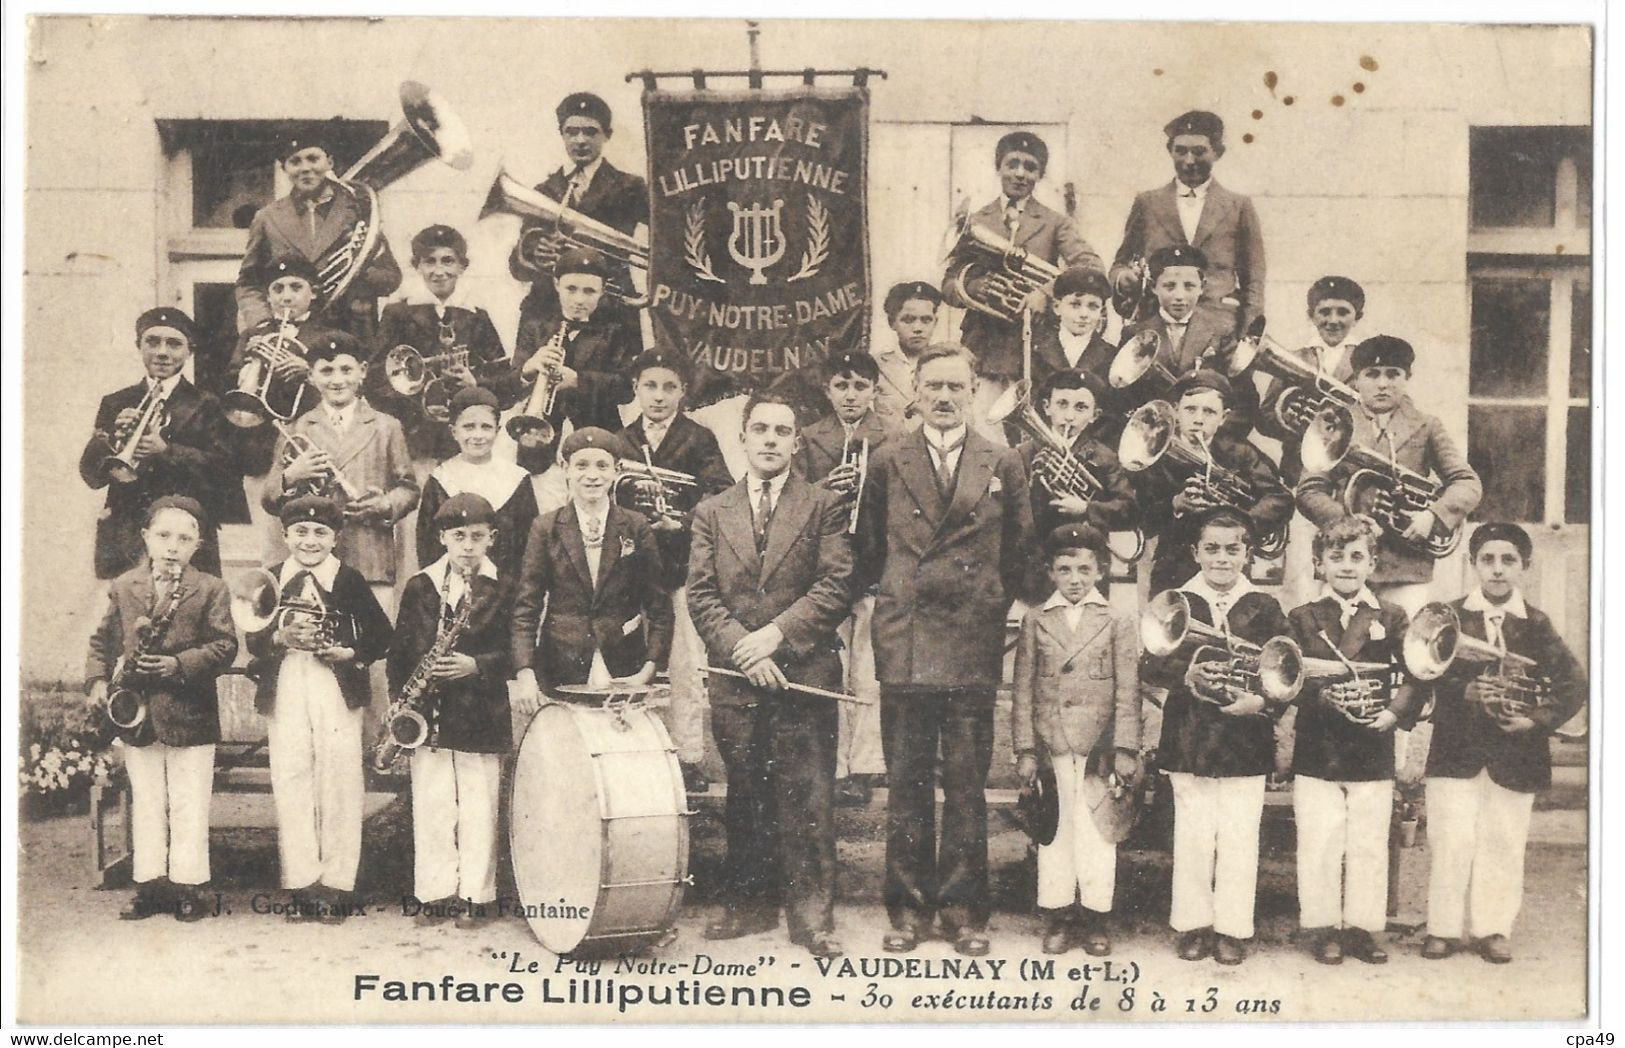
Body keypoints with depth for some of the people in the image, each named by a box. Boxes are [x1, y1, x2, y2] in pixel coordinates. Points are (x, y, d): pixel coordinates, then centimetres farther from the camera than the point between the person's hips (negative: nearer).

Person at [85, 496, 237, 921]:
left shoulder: (210, 590, -3)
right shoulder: (124, 586, 7)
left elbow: (224, 646, -9)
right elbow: (103, 639, 12)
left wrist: (180, 664, -22)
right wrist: (97, 680, -2)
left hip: (189, 714, -3)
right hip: (136, 712, 3)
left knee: (188, 806, 3)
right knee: (145, 803, 12)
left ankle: (188, 886, 12)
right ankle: (149, 885, 20)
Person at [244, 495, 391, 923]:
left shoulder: (349, 579, 2)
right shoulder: (271, 580, 9)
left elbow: (381, 635, 3)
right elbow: (252, 639, 6)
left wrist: (349, 654, -13)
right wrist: (281, 638, -12)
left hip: (338, 691, -2)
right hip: (284, 692, 2)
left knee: (338, 784, 0)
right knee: (291, 783, 2)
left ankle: (337, 884, 9)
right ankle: (301, 885, 10)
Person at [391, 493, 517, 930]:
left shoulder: (503, 590, 1)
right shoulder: (419, 586, 8)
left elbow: (513, 651, -2)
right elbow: (400, 648, 9)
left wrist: (476, 665, -19)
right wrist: (400, 699, 0)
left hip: (480, 717, -2)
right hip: (427, 714, 2)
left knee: (478, 810, 3)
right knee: (430, 808, 6)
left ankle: (477, 896, 13)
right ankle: (435, 893, 16)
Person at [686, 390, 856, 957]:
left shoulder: (824, 507, 5)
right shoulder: (712, 512, 13)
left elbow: (837, 587, -4)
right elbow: (701, 595, 5)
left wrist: (775, 634, -13)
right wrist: (742, 649, -9)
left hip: (805, 673, -2)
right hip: (734, 677, 3)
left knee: (807, 798, -2)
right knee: (744, 797, 9)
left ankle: (812, 914, 4)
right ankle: (749, 904, 19)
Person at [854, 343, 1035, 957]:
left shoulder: (1004, 466, 7)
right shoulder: (887, 463, 7)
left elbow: (1018, 552, 11)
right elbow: (869, 549, 12)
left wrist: (991, 607, 6)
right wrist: (891, 598, 6)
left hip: (973, 646, 0)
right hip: (903, 645, 0)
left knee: (967, 784, 4)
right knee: (907, 783, 5)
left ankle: (964, 907, 14)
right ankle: (909, 906, 14)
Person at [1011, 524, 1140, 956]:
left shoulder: (1118, 622, 5)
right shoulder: (1035, 620, 8)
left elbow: (1128, 691, 1)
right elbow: (1023, 690, 6)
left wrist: (1126, 748, -7)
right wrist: (1025, 749, 0)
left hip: (1098, 744, -1)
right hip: (1050, 742, 1)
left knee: (1097, 830, 3)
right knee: (1054, 830, 6)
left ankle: (1095, 917, 14)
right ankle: (1057, 916, 15)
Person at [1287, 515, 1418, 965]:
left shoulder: (1391, 617, 7)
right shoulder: (1303, 618, 4)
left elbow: (1413, 677, 0)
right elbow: (1299, 680, -6)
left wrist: (1395, 710, -17)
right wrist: (1323, 697, -25)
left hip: (1373, 749, 1)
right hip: (1317, 750, -1)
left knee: (1370, 846, 7)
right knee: (1319, 844, 2)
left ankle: (1363, 927, 19)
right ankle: (1323, 928, 14)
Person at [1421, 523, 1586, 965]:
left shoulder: (1536, 624, 4)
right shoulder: (1451, 617, 2)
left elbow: (1573, 682, -1)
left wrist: (1538, 719, -13)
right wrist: (1466, 692, -24)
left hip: (1515, 752, 1)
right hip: (1456, 749, -1)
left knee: (1503, 843, 8)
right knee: (1450, 841, 0)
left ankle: (1494, 929, 20)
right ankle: (1444, 928, 13)